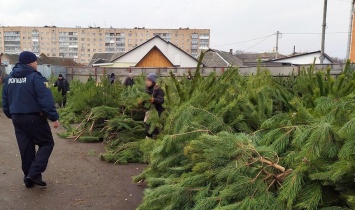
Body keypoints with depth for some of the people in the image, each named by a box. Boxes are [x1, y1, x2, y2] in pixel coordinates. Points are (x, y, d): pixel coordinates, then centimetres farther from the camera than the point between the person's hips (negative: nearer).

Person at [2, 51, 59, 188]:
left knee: (26, 149, 13)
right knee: (46, 143, 6)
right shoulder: (35, 77, -14)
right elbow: (46, 100, -19)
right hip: (34, 118, -7)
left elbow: (5, 101, 18)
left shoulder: (9, 79, 11)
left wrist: (11, 115, 28)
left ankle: (28, 178, 19)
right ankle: (34, 173, -6)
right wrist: (54, 117, -15)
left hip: (17, 119, 7)